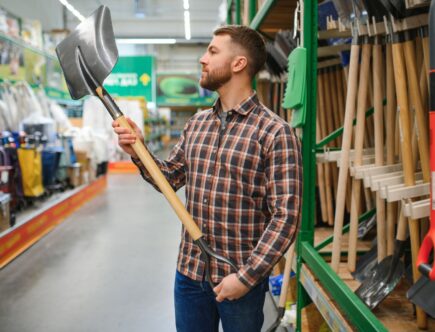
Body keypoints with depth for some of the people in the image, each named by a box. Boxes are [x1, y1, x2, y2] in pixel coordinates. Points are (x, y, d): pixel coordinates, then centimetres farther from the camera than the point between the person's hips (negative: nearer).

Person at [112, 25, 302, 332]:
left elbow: (286, 216, -17)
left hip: (240, 278, -5)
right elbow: (170, 178, 16)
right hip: (189, 273, 5)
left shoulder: (275, 132, -14)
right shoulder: (196, 123, 7)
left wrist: (247, 276, -18)